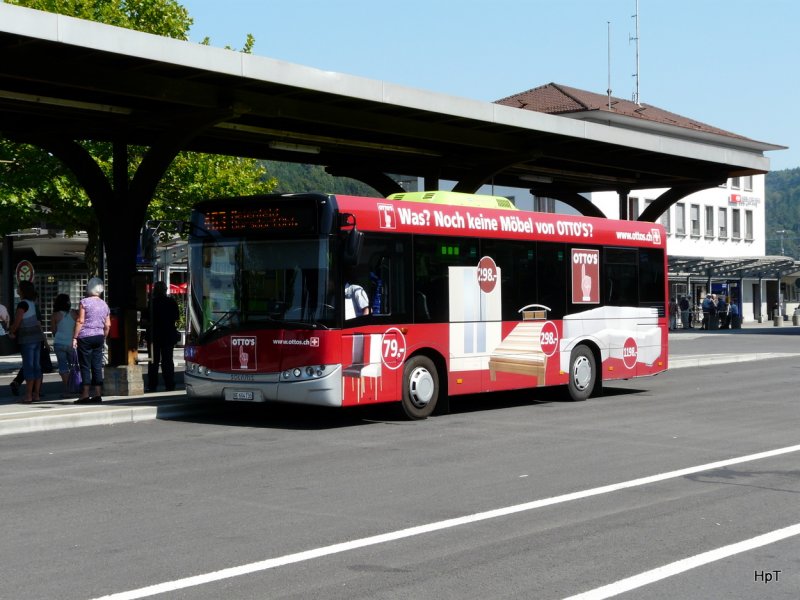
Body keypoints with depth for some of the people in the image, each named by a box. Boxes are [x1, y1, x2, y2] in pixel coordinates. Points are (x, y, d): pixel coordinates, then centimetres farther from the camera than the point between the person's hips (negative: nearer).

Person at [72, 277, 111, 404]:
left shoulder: (85, 302, -7)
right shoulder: (104, 305, 9)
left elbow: (80, 321, -11)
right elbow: (107, 325, 10)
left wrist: (74, 337, -8)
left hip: (85, 337, -5)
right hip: (99, 337, 5)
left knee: (85, 366, -3)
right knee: (97, 366, 7)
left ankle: (85, 395, -5)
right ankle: (98, 394, 5)